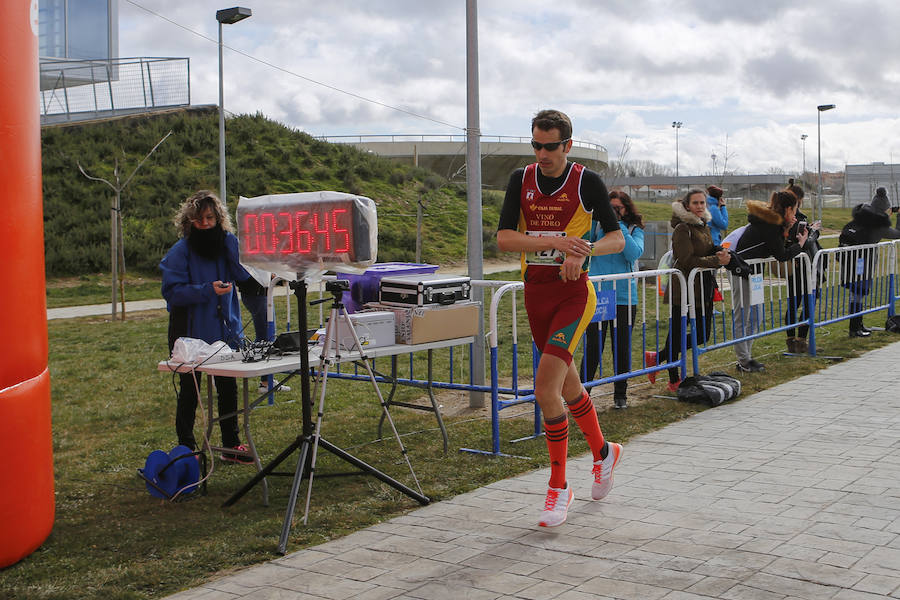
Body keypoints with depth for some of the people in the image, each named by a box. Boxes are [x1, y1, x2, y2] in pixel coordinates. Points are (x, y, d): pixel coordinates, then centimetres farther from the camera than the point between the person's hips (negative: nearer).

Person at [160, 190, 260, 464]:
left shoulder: (229, 243, 0)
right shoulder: (180, 251, -12)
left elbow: (245, 278, 2)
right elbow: (172, 291, -17)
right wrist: (207, 290, -26)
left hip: (225, 329, 4)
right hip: (190, 330, -4)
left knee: (228, 387, 11)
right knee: (189, 390, 6)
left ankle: (231, 445, 24)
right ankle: (186, 449, 18)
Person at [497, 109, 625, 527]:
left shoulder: (587, 182, -6)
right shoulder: (521, 180, 3)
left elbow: (617, 238, -2)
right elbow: (503, 238, -7)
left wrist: (584, 251, -23)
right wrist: (557, 242, -21)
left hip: (574, 292, -5)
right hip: (535, 291, 5)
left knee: (546, 389, -16)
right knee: (568, 385, 16)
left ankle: (558, 488, -3)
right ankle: (603, 453, 41)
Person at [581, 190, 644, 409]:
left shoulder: (634, 230, 5)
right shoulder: (597, 226, 6)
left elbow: (634, 253, -12)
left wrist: (618, 226, -14)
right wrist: (594, 217, -11)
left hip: (624, 296, 1)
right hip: (597, 295, -1)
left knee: (622, 348, 8)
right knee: (593, 346, -4)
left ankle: (620, 395, 20)